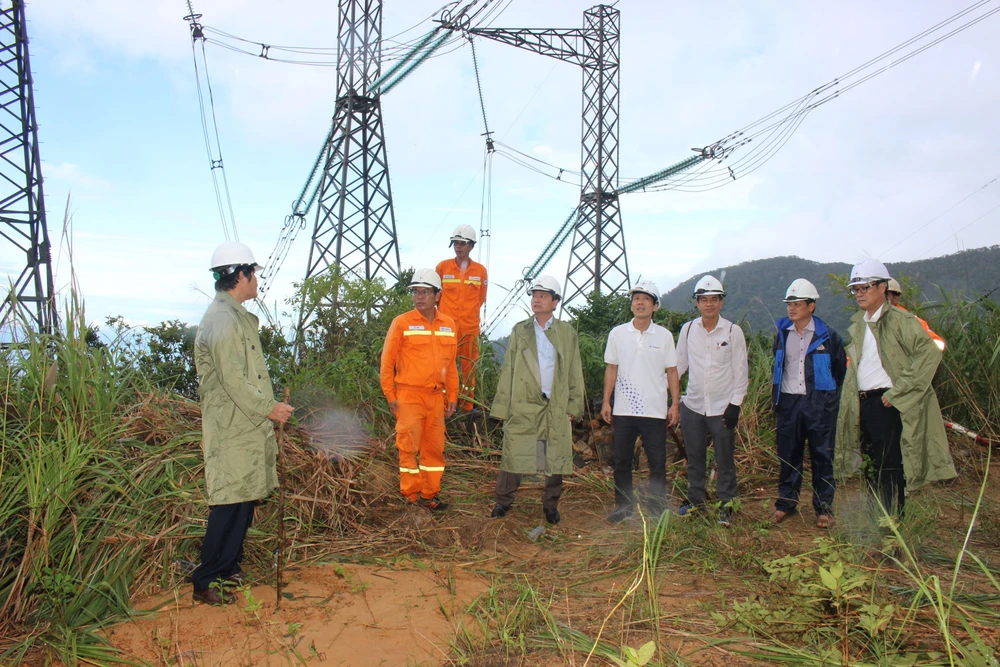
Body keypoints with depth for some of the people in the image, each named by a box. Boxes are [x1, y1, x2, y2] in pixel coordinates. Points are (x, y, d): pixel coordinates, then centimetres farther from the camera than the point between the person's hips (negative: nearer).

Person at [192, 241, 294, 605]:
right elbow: (233, 382, -22)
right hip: (232, 429, -10)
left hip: (246, 427, 10)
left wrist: (270, 403, 15)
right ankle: (205, 582, 6)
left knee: (243, 502, 16)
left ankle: (228, 568, 29)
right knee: (231, 504, -4)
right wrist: (269, 408, -13)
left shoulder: (237, 316, 15)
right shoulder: (223, 320, -18)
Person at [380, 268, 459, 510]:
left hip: (436, 396, 4)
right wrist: (390, 395, -6)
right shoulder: (402, 323, -4)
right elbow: (387, 362, -3)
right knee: (409, 446, 0)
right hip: (409, 395, -4)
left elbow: (450, 364, 13)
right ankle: (411, 495, 12)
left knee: (434, 446, 10)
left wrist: (452, 396, 11)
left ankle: (430, 494, 22)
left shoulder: (448, 325, 8)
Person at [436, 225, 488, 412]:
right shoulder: (443, 267, 2)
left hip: (470, 327, 1)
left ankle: (468, 406, 16)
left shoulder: (480, 270, 3)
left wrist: (468, 314, 11)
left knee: (470, 367, 6)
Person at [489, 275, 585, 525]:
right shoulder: (519, 331, 8)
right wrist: (502, 407, 1)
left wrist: (574, 405, 0)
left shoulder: (567, 333, 7)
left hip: (557, 408, 0)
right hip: (523, 406, 0)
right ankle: (503, 501, 19)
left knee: (555, 459, 6)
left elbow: (575, 372, 8)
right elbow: (508, 370, 6)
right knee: (513, 455, 1)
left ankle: (551, 504, 23)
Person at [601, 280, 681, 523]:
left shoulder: (664, 336, 1)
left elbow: (672, 372, 5)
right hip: (624, 410, 1)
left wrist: (675, 404, 0)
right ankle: (623, 506, 21)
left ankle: (657, 509, 17)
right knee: (622, 461, 8)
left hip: (655, 411, -1)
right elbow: (611, 369, 7)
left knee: (657, 462, 4)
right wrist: (606, 402, 3)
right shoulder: (617, 334, 3)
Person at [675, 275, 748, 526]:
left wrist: (735, 404, -7)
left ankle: (725, 504, 20)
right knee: (694, 458, 12)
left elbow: (741, 371, -1)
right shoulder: (687, 329, 3)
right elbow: (679, 364, 12)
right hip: (693, 405, 2)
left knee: (725, 460, 6)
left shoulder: (733, 331, -3)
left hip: (722, 407, -2)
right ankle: (695, 499, 27)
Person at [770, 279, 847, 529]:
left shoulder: (827, 336, -4)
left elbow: (840, 369, 7)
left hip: (819, 403, -3)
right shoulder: (781, 333, 5)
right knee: (788, 455, 9)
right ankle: (786, 503, 20)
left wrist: (830, 397, 8)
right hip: (788, 402, 3)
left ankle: (824, 508, 14)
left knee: (822, 456, 4)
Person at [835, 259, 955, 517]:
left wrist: (897, 392, -19)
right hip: (862, 405, 8)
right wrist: (850, 402, 11)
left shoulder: (901, 321, -10)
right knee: (871, 467, 15)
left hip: (886, 403, -8)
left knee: (889, 468, -3)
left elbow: (930, 353, -21)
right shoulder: (857, 324, 14)